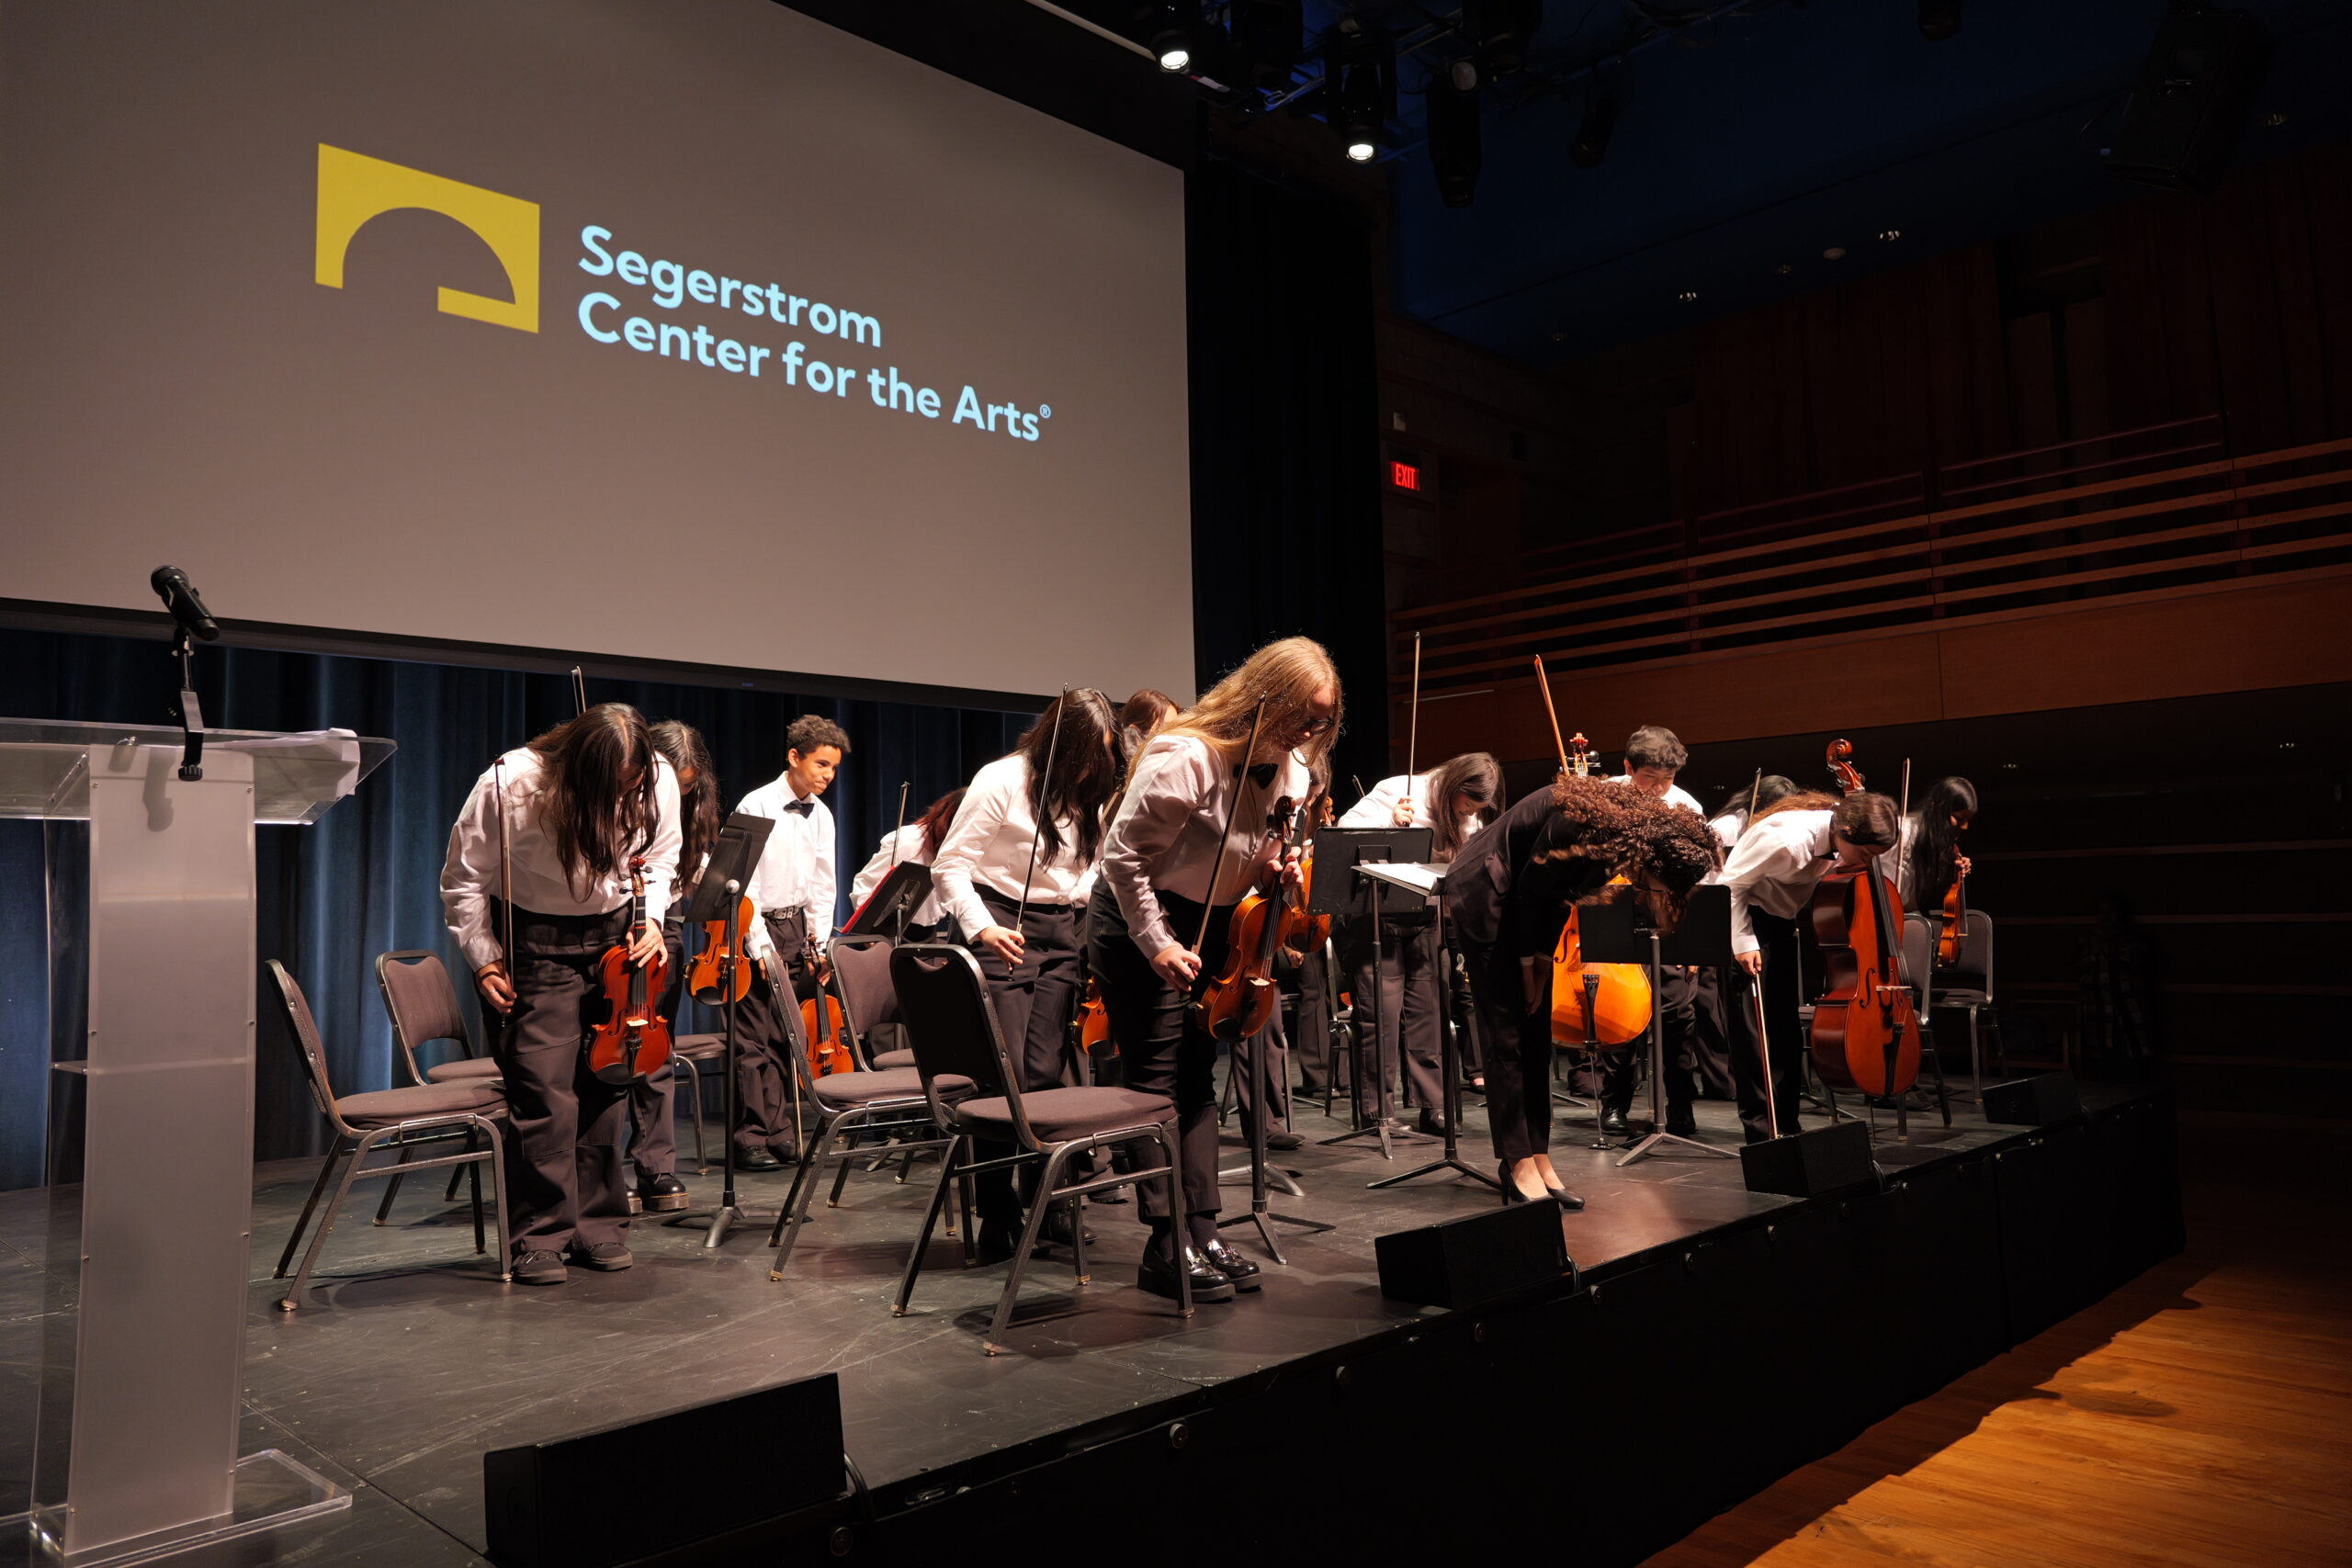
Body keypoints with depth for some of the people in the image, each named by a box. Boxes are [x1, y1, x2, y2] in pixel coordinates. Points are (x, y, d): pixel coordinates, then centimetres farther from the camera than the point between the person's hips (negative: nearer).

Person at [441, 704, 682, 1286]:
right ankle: (540, 1238, 2)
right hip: (535, 942, -3)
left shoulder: (657, 781, -14)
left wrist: (650, 918, -8)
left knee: (606, 1084, 5)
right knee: (544, 1090, -10)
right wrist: (485, 958, -13)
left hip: (614, 936, 3)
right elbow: (463, 880, -9)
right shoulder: (510, 785, -23)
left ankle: (598, 1227, 17)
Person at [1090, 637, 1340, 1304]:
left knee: (1198, 1079, 10)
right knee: (1159, 1083, -5)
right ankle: (1168, 1248, 1)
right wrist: (1157, 944, -21)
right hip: (1141, 923, -7)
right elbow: (1122, 856, -21)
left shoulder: (1294, 765, -2)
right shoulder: (1186, 759, -27)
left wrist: (1277, 871, -11)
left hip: (1214, 925, 8)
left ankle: (1203, 1231, 16)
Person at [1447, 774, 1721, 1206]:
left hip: (1520, 902, 8)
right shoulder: (1582, 822, -31)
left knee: (1536, 1035, 5)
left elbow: (1561, 896, 3)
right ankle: (1519, 1164, -3)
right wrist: (1528, 966, -8)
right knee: (1506, 1035, -8)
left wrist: (1541, 964, 2)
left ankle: (1537, 1157, 8)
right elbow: (1529, 892, -20)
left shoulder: (1623, 833, -7)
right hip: (1482, 894, -8)